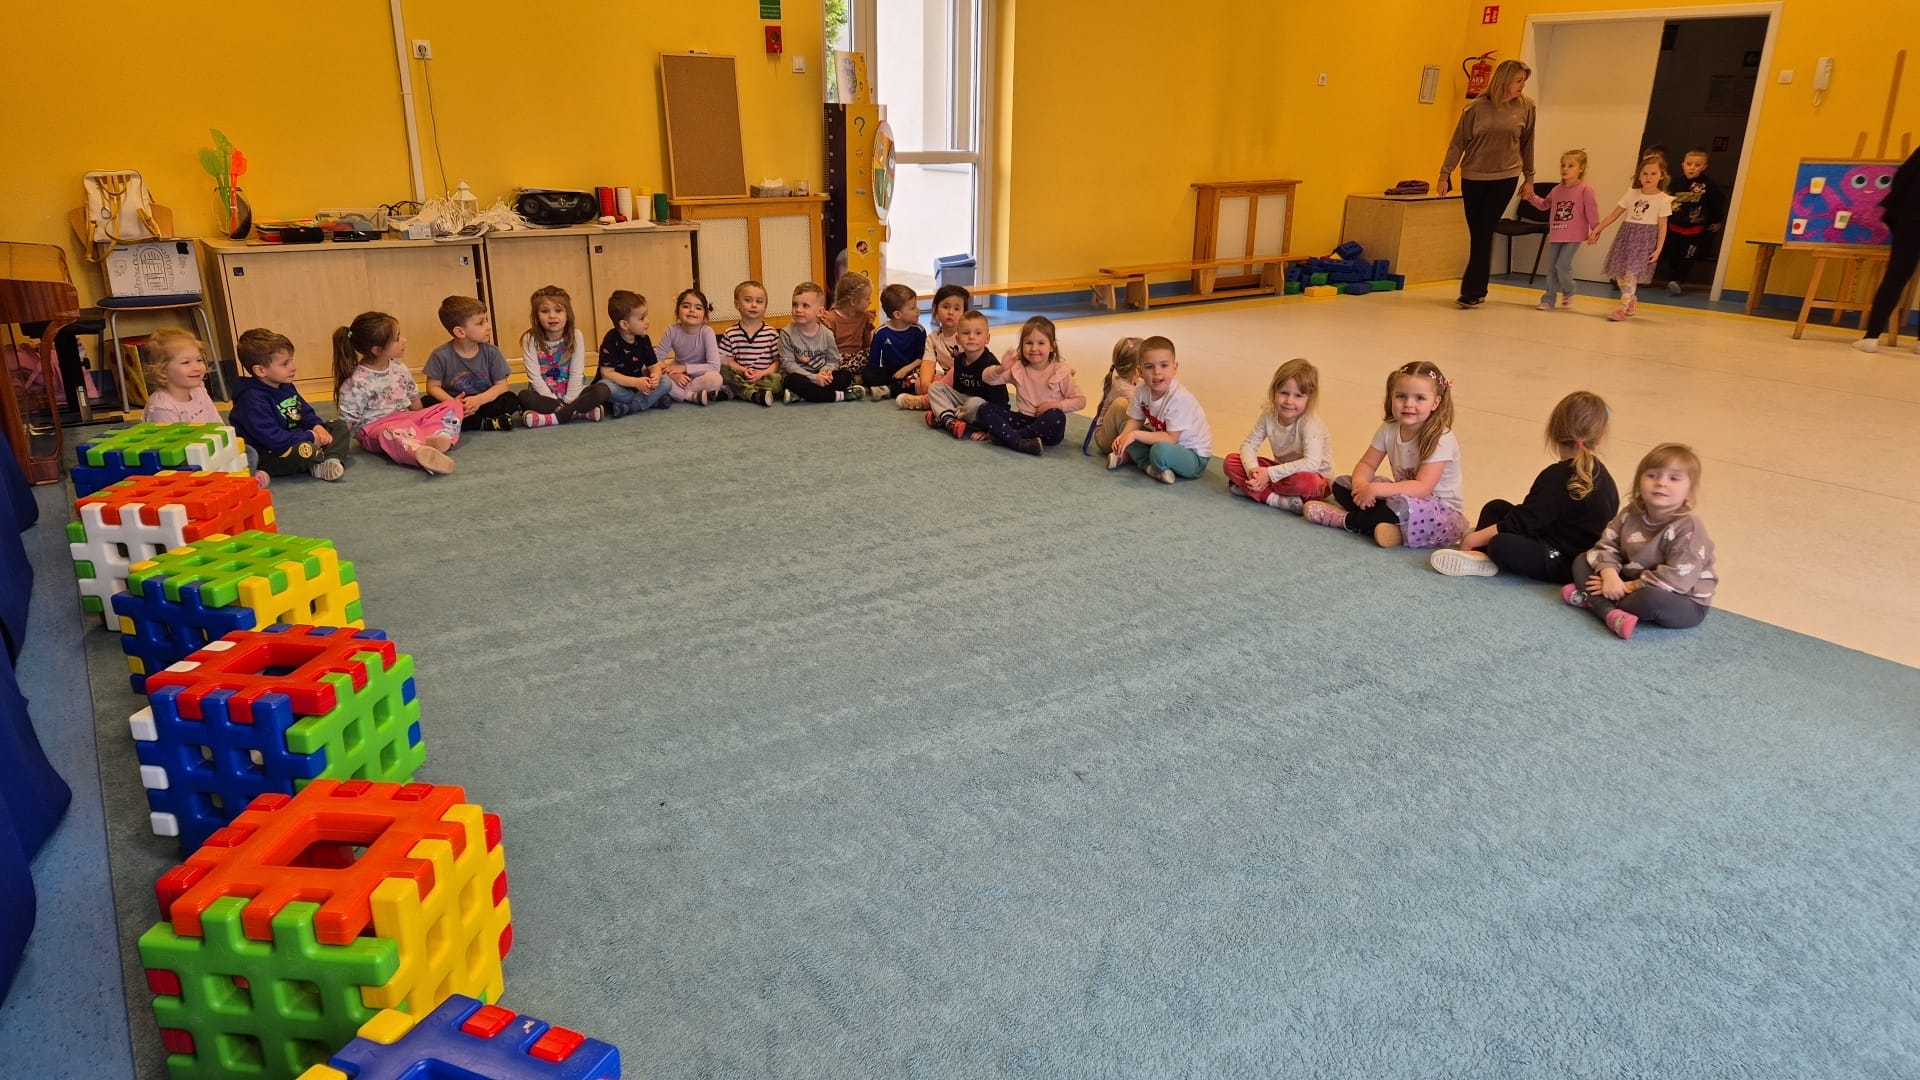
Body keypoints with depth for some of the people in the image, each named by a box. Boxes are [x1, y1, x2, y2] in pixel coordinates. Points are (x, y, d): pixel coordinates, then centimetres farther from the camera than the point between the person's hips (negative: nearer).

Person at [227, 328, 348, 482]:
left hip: (297, 440, 10)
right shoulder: (252, 400, -22)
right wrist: (310, 438, -22)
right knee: (304, 449, -39)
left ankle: (331, 461, -24)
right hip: (268, 456, -10)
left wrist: (317, 426, -4)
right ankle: (322, 462, -5)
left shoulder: (286, 387, 8)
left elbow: (306, 411, 19)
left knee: (340, 427, 4)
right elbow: (272, 438, -29)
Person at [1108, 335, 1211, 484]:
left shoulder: (1179, 398, -28)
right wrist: (1124, 436, -20)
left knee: (1160, 450, -36)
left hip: (1195, 457, -7)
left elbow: (1171, 438, -29)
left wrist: (1135, 434, -29)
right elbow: (1136, 420, 2)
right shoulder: (1141, 390, -9)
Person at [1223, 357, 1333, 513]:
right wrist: (1253, 469, -27)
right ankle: (1274, 498, -22)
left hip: (1315, 477, -6)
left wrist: (1270, 473, -36)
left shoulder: (1310, 423, -27)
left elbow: (1312, 463, -38)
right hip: (1282, 469, 6)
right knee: (1231, 461, -10)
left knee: (1303, 482, -43)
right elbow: (1248, 444, -4)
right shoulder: (1269, 415, -10)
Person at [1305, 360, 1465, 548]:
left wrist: (1374, 489, -34)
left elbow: (1422, 487, -30)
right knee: (1341, 485, -2)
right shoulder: (1389, 429, -2)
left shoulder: (1441, 439, -22)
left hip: (1440, 510, -7)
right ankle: (1383, 524, -22)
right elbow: (1367, 464, 3)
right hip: (1402, 496, 7)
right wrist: (1360, 486, -22)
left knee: (1402, 507, -41)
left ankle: (1345, 520, -16)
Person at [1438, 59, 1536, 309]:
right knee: (1476, 235, 6)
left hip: (1505, 177, -1)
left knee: (1484, 233, -8)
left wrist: (1529, 177, 12)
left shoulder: (1526, 107, 0)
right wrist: (1445, 173, -3)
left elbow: (1527, 144, 8)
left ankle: (1472, 291, -6)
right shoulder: (1477, 107, -4)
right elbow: (1458, 142, 1)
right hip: (1472, 177, 1)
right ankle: (1479, 291, 17)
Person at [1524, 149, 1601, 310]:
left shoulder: (1585, 189, -10)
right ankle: (1548, 299, 16)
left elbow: (1592, 211, -10)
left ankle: (1568, 293, 11)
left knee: (1562, 264, -13)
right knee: (1552, 267, 7)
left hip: (1574, 236, -6)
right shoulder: (1557, 190, 7)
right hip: (1556, 235, 6)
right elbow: (1544, 205, 21)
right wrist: (1532, 197, 5)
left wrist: (1594, 231, -12)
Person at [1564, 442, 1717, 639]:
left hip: (1684, 602, -7)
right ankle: (1611, 613, -25)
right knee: (1582, 560, -1)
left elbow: (1678, 578, -28)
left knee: (1651, 598, -41)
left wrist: (1630, 586, -24)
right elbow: (1607, 546, -4)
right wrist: (1610, 577, -25)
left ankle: (1593, 600, -16)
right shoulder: (1631, 514, -3)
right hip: (1631, 585, 7)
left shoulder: (1688, 527, -22)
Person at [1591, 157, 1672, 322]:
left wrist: (1658, 249, -9)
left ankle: (1623, 307, -15)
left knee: (1631, 271, -15)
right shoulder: (1632, 193, 6)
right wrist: (1598, 228, 4)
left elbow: (1662, 226, -4)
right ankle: (1630, 303, 23)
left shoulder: (1663, 199, -4)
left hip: (1645, 238, -5)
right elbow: (1614, 214, 9)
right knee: (1619, 272, 5)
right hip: (1626, 235, 5)